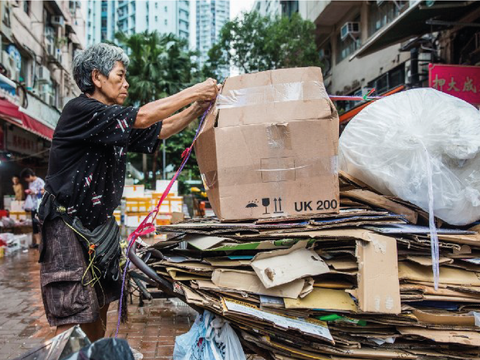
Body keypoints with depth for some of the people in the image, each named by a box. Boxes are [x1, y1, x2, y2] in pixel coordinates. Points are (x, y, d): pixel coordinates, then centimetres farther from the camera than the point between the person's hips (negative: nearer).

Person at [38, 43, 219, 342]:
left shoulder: (113, 123, 12)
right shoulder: (80, 110, -16)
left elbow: (160, 130, 12)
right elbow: (142, 117, -25)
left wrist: (198, 107, -1)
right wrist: (194, 92, -18)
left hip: (99, 224, 9)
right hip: (67, 225, -9)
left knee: (100, 305, 13)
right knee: (72, 317, -9)